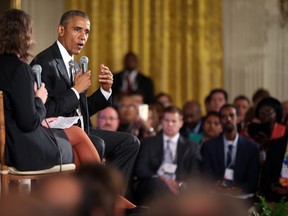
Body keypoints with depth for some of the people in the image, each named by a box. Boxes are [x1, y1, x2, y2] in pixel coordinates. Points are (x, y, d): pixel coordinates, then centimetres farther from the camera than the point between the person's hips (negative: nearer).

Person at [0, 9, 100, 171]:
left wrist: (39, 120, 10)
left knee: (77, 132, 23)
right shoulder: (19, 69, -21)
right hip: (28, 150, -8)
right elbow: (29, 122, -22)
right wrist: (39, 100, -5)